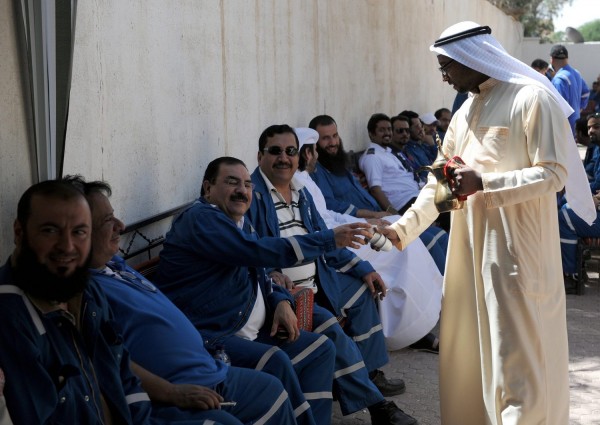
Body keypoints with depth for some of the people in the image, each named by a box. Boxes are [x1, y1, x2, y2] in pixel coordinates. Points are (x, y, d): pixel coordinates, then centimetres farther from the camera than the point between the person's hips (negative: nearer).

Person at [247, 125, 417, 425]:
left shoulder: (301, 195, 16)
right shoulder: (251, 194, -12)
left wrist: (364, 269, 12)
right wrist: (271, 274, -36)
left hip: (316, 282, 10)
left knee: (363, 291, 15)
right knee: (329, 329, -27)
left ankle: (371, 374, 21)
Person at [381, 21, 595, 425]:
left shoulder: (532, 99, -9)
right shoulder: (464, 114, 14)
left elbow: (553, 174, -15)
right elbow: (439, 183, 17)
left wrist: (484, 183, -22)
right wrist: (404, 228, 7)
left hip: (516, 247, -8)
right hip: (471, 245, 8)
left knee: (515, 347, -4)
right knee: (469, 343, 13)